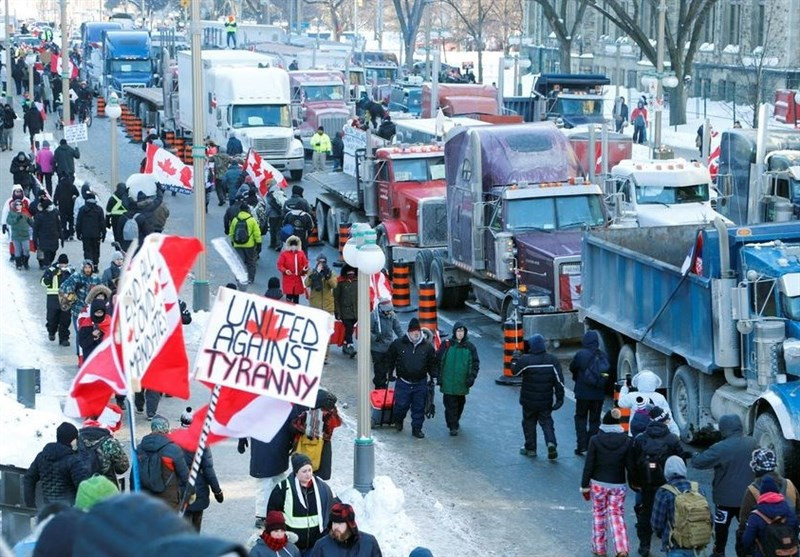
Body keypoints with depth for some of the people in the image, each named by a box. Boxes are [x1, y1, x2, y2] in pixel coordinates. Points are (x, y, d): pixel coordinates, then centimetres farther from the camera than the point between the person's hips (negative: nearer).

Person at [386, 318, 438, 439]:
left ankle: (417, 428, 18)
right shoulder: (398, 344, -3)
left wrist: (433, 376, 9)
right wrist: (390, 372, 12)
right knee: (401, 405, 3)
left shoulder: (427, 346, 2)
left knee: (419, 407, 5)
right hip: (403, 382, -1)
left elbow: (432, 363, 13)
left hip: (421, 383, 1)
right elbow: (390, 358, 11)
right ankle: (398, 420, 33)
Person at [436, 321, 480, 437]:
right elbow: (438, 361, 2)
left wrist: (472, 377, -7)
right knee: (450, 404, -5)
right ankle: (453, 427, -1)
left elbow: (475, 363, 5)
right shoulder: (446, 345, -3)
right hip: (448, 382, -2)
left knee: (460, 403, 16)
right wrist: (439, 377, -2)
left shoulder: (470, 347, 1)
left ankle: (456, 421, 36)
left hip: (462, 383, 2)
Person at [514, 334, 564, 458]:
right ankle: (551, 443, -11)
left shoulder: (525, 360, -17)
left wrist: (514, 362, 21)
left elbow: (515, 371, 0)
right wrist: (559, 397, 1)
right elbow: (559, 380, -5)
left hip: (529, 401, -2)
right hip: (546, 401, 2)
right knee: (546, 422, 12)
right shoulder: (552, 360, -6)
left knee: (529, 422, 13)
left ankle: (530, 448, 19)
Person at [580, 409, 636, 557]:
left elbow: (589, 465, -7)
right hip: (618, 485, 1)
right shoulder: (627, 441, -6)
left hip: (598, 484, -1)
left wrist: (585, 485, 3)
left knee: (598, 515, 14)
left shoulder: (595, 440, -10)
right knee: (617, 516, 6)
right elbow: (630, 466, -2)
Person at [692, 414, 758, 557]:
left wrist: (695, 457, 3)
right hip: (748, 496, 4)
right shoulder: (753, 443, -4)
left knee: (721, 526, 14)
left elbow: (698, 463, -19)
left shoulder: (720, 448, -23)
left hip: (726, 497, -4)